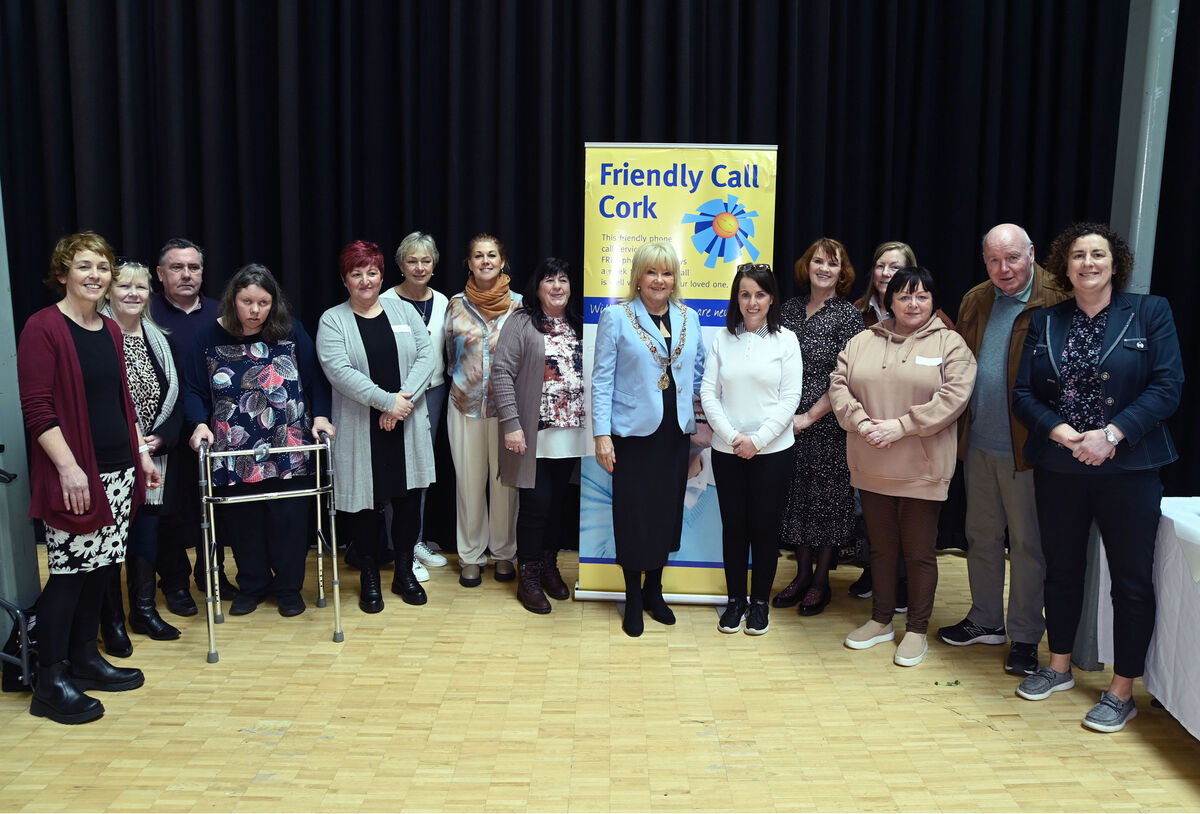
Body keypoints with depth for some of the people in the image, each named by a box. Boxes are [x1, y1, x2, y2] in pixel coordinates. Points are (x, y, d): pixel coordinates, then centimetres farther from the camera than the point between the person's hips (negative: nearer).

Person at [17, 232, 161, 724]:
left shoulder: (111, 331, 13)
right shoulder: (44, 328, -10)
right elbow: (36, 408, -15)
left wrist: (142, 453, 16)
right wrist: (68, 467, -20)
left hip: (118, 468, 7)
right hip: (74, 471, -7)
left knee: (99, 566, 12)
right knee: (68, 569, -4)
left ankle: (85, 659, 25)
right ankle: (50, 683, 7)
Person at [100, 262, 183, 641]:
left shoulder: (158, 340, 11)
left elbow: (174, 399, 11)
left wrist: (161, 437, -4)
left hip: (152, 456, 5)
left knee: (147, 530, 9)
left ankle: (144, 609, 20)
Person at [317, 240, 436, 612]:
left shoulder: (403, 311, 8)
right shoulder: (332, 320, 0)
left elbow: (426, 355, 0)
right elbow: (339, 370, -13)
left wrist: (405, 397, -15)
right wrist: (386, 401, -19)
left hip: (407, 427, 2)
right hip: (360, 431, -2)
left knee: (408, 497, 8)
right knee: (364, 501, 4)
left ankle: (404, 571, 24)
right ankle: (369, 578, 20)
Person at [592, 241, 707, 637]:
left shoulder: (689, 318, 9)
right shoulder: (616, 316, -4)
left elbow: (700, 372, 14)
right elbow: (602, 378, -5)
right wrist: (602, 434, -10)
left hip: (675, 433, 4)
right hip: (634, 431, -4)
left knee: (668, 513, 10)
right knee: (634, 516, 2)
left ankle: (654, 590, 28)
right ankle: (633, 600, 19)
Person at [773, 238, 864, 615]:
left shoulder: (848, 315, -7)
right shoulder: (791, 307, 8)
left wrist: (809, 417, -14)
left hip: (827, 425, -5)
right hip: (789, 423, 5)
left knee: (826, 496, 5)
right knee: (796, 495, 11)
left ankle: (821, 580, 19)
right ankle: (803, 573, 25)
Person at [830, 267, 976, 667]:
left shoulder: (950, 344, -1)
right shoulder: (862, 342, 9)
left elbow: (953, 395, -13)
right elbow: (839, 384, 3)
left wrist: (901, 426, -19)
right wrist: (862, 423, -13)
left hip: (922, 469, -3)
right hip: (872, 467, 3)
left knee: (919, 552, 7)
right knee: (881, 547, 16)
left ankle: (917, 630, 21)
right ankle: (881, 621, 31)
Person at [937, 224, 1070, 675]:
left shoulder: (1056, 302, -12)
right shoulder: (975, 302, 8)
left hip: (1024, 447, -6)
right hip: (978, 443, 6)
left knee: (1027, 542, 7)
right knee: (981, 535, 17)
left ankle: (1025, 636, 20)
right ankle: (986, 620, 34)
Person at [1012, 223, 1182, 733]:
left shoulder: (1149, 313, -2)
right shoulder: (1046, 322, 6)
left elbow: (1167, 386, -9)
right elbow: (1024, 394, 1)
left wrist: (1111, 434, -19)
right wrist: (1063, 433, -15)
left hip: (1128, 467, -3)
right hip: (1058, 467, 3)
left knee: (1131, 577, 4)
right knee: (1062, 569, 14)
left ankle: (1122, 691, 17)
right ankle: (1059, 667, 32)